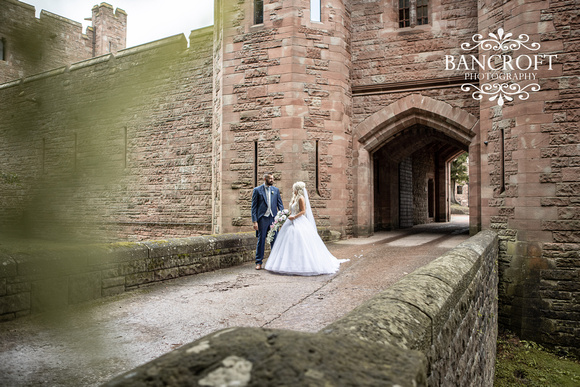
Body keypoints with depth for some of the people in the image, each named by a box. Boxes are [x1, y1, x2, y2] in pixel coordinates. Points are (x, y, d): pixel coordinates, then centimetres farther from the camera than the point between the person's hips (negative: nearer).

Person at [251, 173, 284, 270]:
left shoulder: (276, 190, 10)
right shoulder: (257, 190, 1)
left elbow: (280, 204, 10)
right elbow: (254, 207, -1)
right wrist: (254, 221, -8)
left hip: (273, 218, 3)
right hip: (262, 218, -3)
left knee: (274, 240, 7)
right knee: (261, 240, 3)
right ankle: (258, 262, 13)